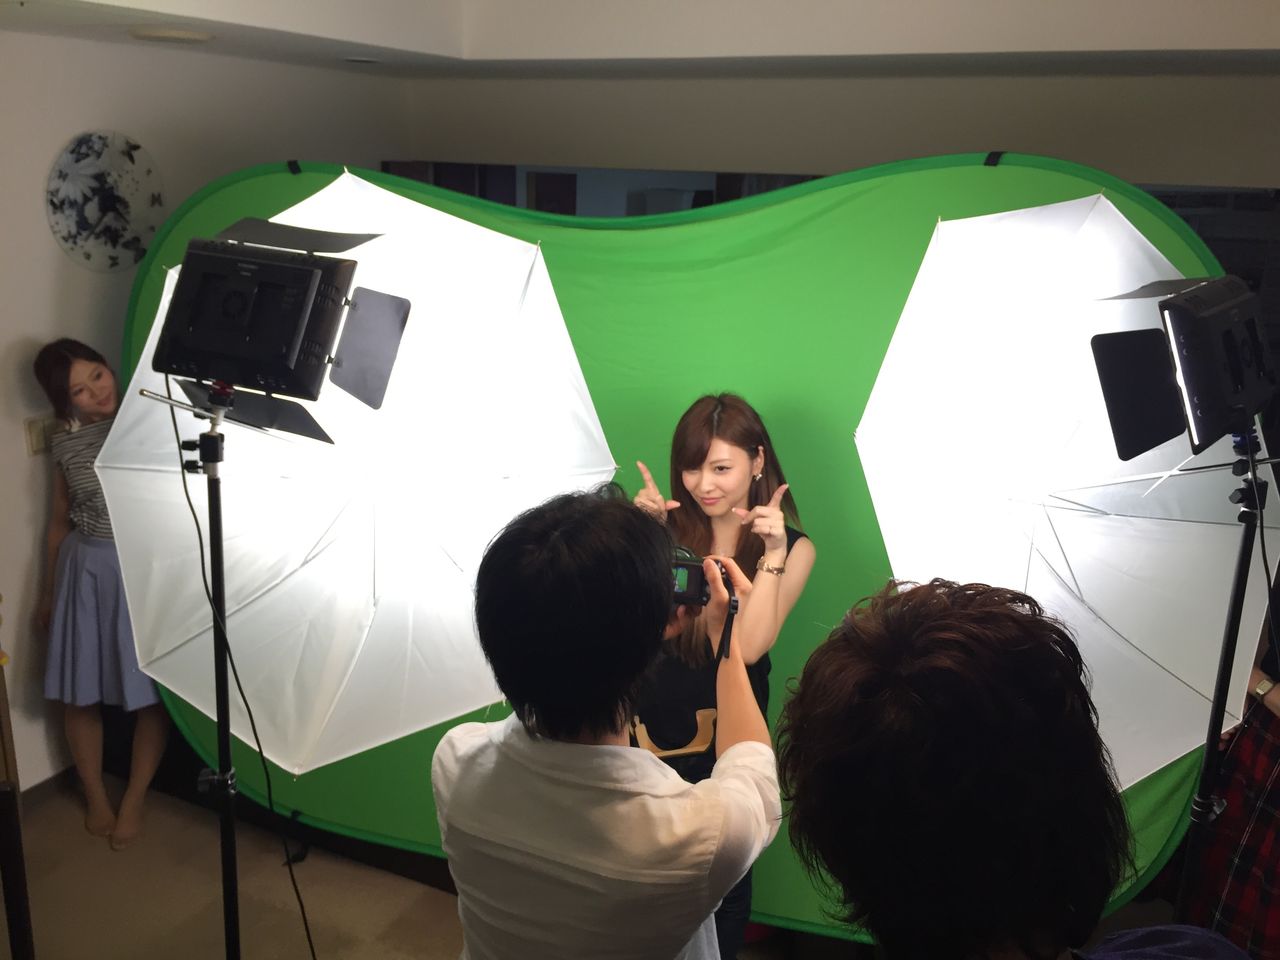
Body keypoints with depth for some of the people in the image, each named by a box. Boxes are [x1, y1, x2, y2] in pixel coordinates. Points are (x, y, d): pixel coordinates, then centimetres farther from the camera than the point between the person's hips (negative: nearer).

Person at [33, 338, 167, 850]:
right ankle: (95, 796, 30)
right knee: (79, 694, 9)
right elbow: (60, 521, 12)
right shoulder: (65, 444, 2)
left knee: (150, 693, 4)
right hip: (85, 572, 3)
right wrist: (48, 592, 17)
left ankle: (133, 800, 23)